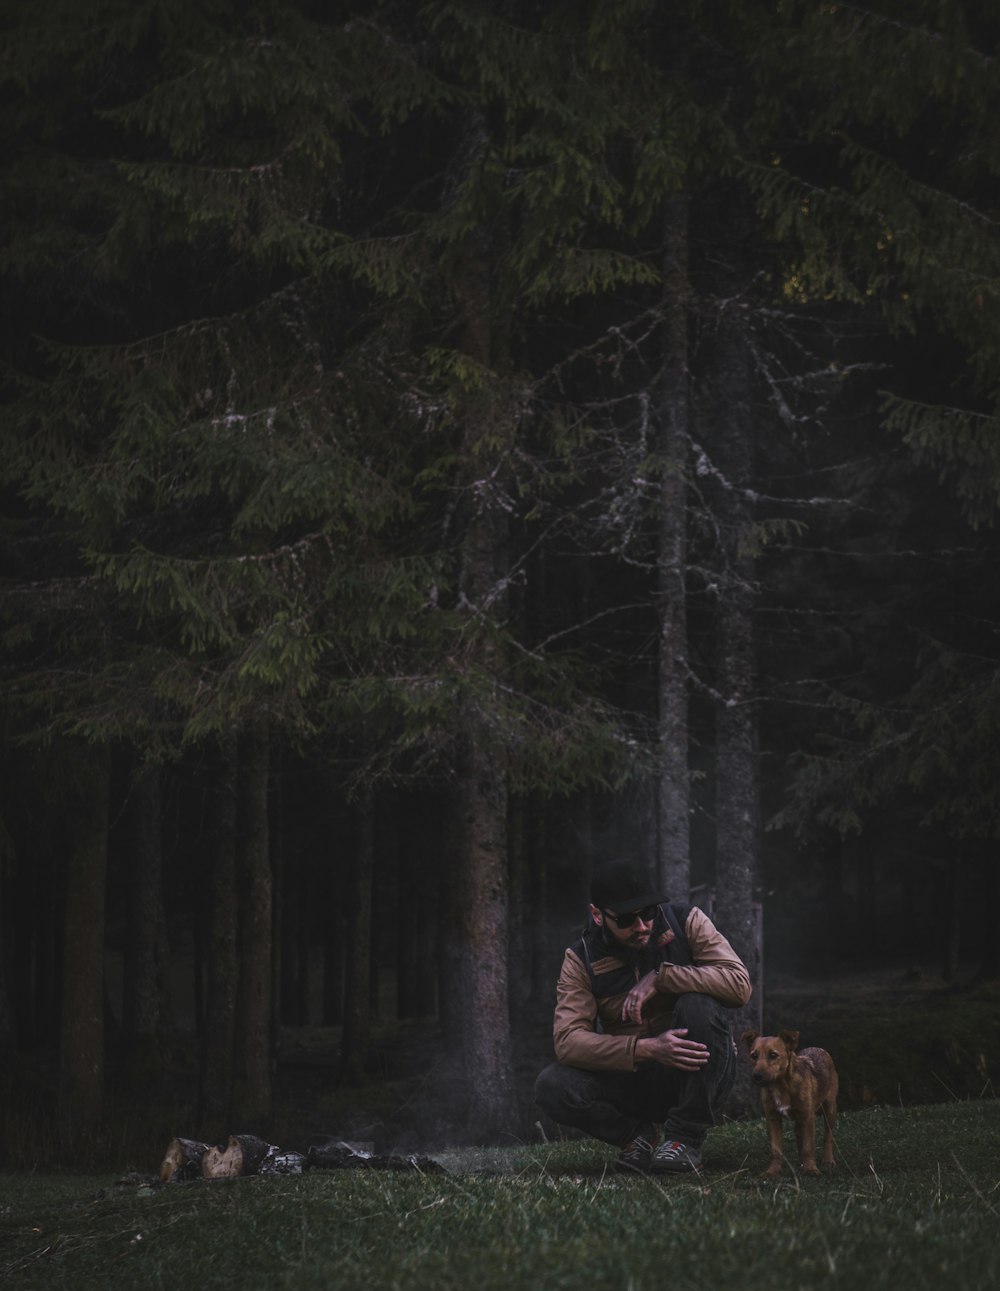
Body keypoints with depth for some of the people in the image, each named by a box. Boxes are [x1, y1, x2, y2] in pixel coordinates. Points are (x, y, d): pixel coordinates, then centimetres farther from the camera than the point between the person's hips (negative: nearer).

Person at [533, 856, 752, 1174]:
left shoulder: (686, 922, -7)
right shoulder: (581, 959, -6)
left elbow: (739, 984, -20)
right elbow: (567, 1039, -20)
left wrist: (660, 977, -26)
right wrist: (647, 1049, -34)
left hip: (699, 1074, -1)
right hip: (633, 1081, 1)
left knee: (699, 1004, -31)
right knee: (552, 1088, -25)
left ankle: (685, 1139, -18)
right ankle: (638, 1135, 3)